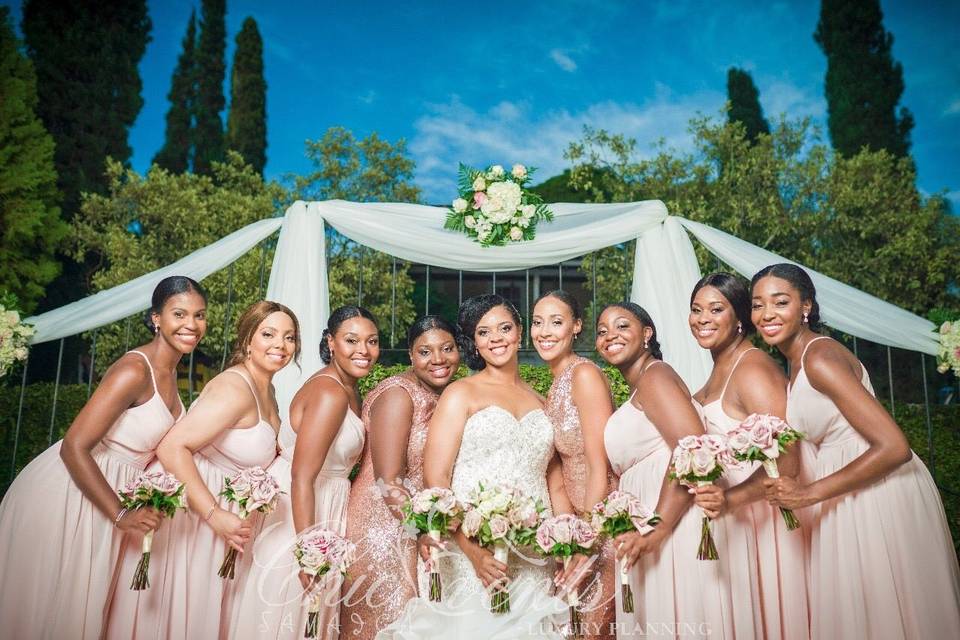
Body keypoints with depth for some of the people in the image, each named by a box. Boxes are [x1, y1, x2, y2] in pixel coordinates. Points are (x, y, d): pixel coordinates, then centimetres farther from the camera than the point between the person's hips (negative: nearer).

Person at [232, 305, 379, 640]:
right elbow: (302, 478, -26)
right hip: (299, 511, -9)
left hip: (322, 503, 9)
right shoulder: (330, 393, -23)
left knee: (314, 612, 21)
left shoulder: (349, 390, 6)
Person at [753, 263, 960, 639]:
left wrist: (809, 494, -21)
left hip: (879, 493, -9)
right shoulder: (796, 363, 9)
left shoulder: (819, 357, -19)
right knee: (850, 609, 17)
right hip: (849, 502, 9)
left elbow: (894, 448, -24)